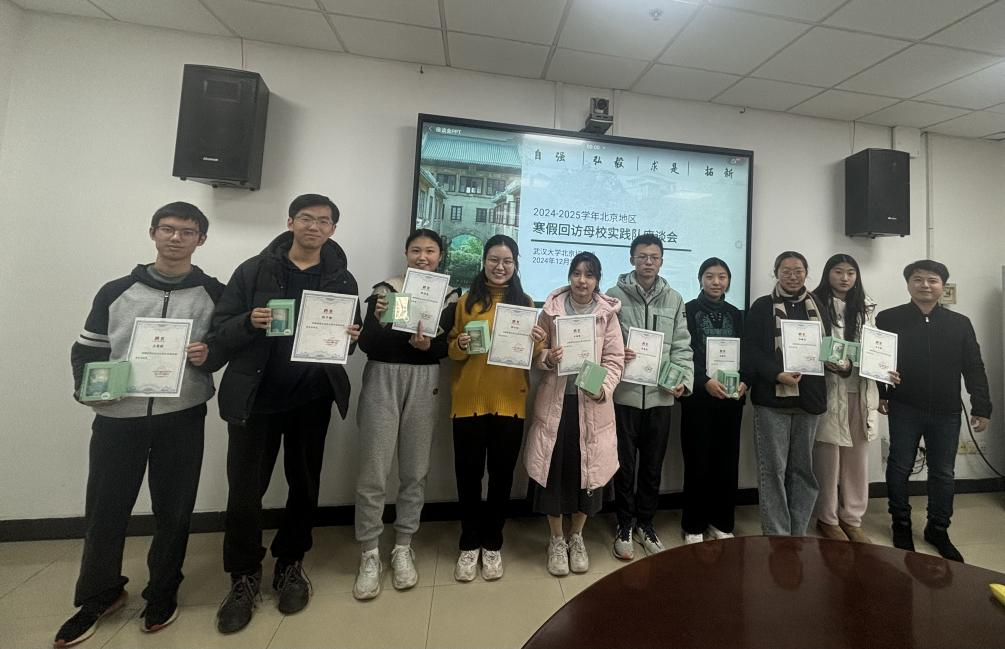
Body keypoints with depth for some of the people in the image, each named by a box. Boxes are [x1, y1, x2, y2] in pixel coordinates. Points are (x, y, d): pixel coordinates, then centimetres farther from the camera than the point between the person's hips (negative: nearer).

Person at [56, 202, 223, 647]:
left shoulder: (214, 293, 3)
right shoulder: (115, 292, 7)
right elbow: (86, 351, 11)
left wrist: (208, 355, -15)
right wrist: (88, 388, -7)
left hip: (182, 418, -1)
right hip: (117, 417, 2)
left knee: (173, 510, 9)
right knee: (104, 510, 11)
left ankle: (162, 593, 31)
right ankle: (100, 595, 36)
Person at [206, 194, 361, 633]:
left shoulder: (342, 280, 4)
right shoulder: (254, 270, -1)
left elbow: (348, 338, 8)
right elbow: (220, 329, -3)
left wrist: (350, 337, -14)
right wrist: (249, 322, -23)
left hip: (312, 398, 2)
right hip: (255, 396, -1)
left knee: (304, 484, 14)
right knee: (245, 487, 5)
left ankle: (290, 564, 35)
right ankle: (244, 576, 29)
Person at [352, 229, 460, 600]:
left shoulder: (450, 296, 6)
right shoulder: (383, 289, 1)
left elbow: (448, 346, -3)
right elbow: (366, 342, -7)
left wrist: (428, 345, -22)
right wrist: (379, 318, -25)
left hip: (424, 384, 2)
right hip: (382, 381, -1)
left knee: (415, 470, 10)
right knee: (373, 471, 2)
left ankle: (403, 548, 28)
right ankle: (369, 554, 21)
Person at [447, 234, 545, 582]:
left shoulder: (525, 302, 7)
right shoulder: (466, 301, 4)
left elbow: (534, 355, 8)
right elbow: (450, 349, 5)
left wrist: (538, 342, -13)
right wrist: (460, 345, -17)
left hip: (509, 401, 1)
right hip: (469, 400, 0)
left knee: (502, 473, 10)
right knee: (468, 473, 8)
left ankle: (492, 544, 30)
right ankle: (469, 544, 28)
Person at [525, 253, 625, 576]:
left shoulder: (607, 313, 1)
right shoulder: (551, 309, 2)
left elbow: (615, 360, -1)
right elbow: (536, 351, 5)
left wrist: (604, 389, -16)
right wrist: (547, 358, -16)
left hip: (591, 403, 0)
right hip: (554, 401, 0)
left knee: (586, 470, 10)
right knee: (553, 469, 6)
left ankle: (576, 537, 34)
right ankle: (556, 540, 29)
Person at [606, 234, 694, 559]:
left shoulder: (674, 299, 10)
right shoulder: (614, 295, -1)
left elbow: (682, 346, 7)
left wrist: (684, 379, -6)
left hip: (660, 396, 3)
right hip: (624, 395, -3)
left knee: (653, 466, 15)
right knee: (624, 465, 8)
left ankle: (645, 524, 34)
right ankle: (625, 526, 28)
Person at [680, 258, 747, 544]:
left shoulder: (735, 314, 14)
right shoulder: (688, 310, 0)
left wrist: (744, 382, -7)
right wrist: (705, 382, -19)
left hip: (731, 397, 4)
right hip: (698, 396, -4)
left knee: (727, 461, 8)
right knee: (698, 461, 0)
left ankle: (722, 522, 24)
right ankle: (693, 525, 13)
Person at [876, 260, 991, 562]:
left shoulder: (960, 323, 5)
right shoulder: (888, 319, -3)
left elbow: (974, 368, 6)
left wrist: (981, 407, 2)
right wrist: (879, 393, -8)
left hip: (947, 412, 3)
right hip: (904, 409, -3)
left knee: (943, 473, 12)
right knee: (899, 468, 7)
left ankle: (938, 529, 29)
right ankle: (901, 524, 24)